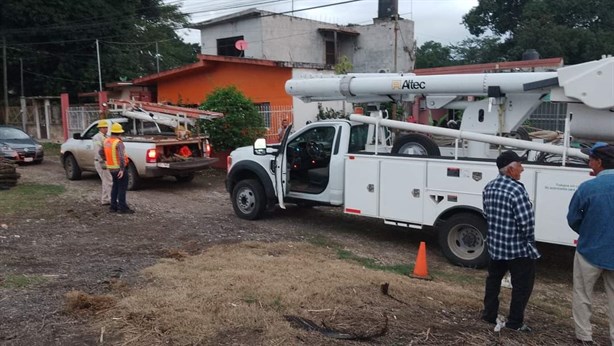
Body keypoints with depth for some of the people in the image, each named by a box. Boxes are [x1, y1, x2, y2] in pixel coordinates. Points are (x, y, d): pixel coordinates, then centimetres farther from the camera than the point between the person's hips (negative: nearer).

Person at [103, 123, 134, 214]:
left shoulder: (106, 141, 6)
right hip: (119, 168, -8)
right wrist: (122, 169, -30)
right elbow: (121, 156, -31)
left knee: (115, 186, 17)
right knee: (122, 187, -2)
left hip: (111, 168, 8)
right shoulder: (118, 143, -18)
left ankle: (113, 206, 19)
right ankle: (122, 208, -1)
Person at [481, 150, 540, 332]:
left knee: (493, 279, 20)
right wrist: (529, 240, -6)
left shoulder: (489, 187, 3)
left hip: (495, 244, 8)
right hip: (518, 248, -7)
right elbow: (526, 221, -23)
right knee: (522, 285, 8)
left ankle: (489, 314, 29)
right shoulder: (516, 190, -23)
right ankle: (515, 322, 15)